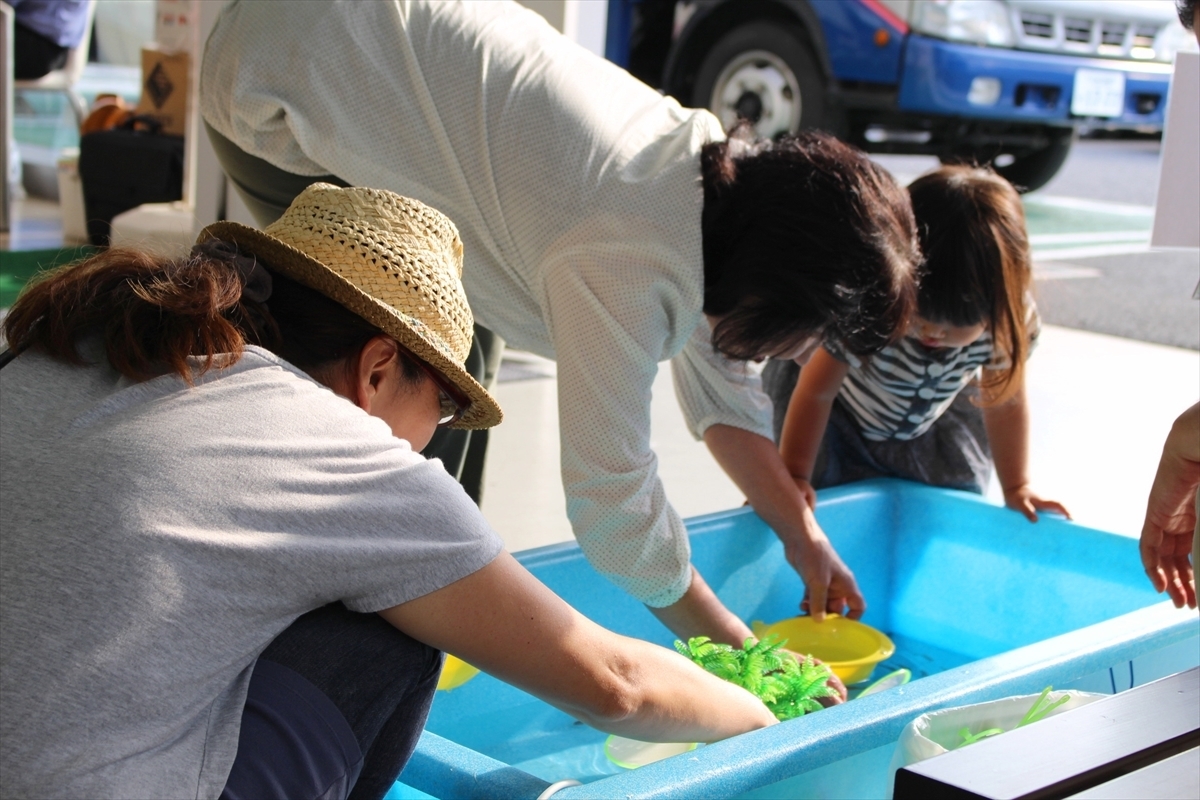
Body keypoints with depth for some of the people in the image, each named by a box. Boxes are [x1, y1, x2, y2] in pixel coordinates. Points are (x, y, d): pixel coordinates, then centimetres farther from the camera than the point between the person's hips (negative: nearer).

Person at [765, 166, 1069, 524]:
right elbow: (815, 392, -29)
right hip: (840, 412, -3)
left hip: (933, 421, 3)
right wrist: (794, 477, -26)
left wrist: (1016, 488, -7)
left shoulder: (1012, 321, -30)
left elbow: (1006, 403, -13)